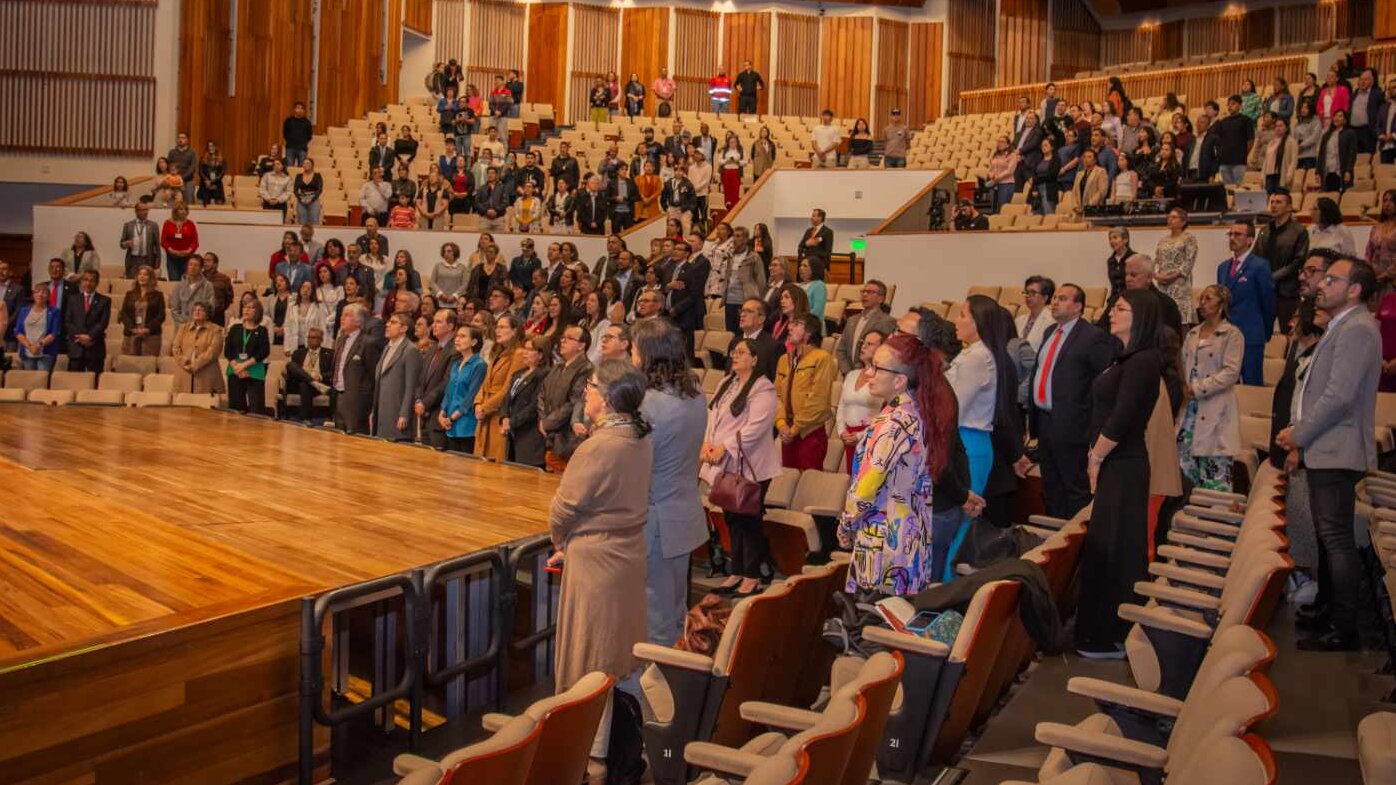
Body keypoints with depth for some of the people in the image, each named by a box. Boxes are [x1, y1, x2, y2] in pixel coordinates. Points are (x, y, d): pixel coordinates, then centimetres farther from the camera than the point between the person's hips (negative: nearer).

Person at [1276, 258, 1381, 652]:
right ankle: (1329, 609, 30)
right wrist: (1301, 442, 17)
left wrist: (1298, 434, -12)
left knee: (1337, 540, -6)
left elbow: (1339, 396, -22)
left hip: (1337, 453, -11)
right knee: (1328, 536, 18)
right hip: (1323, 451, 11)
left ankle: (1344, 630, 1)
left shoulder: (1357, 329, -15)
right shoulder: (1342, 327, 18)